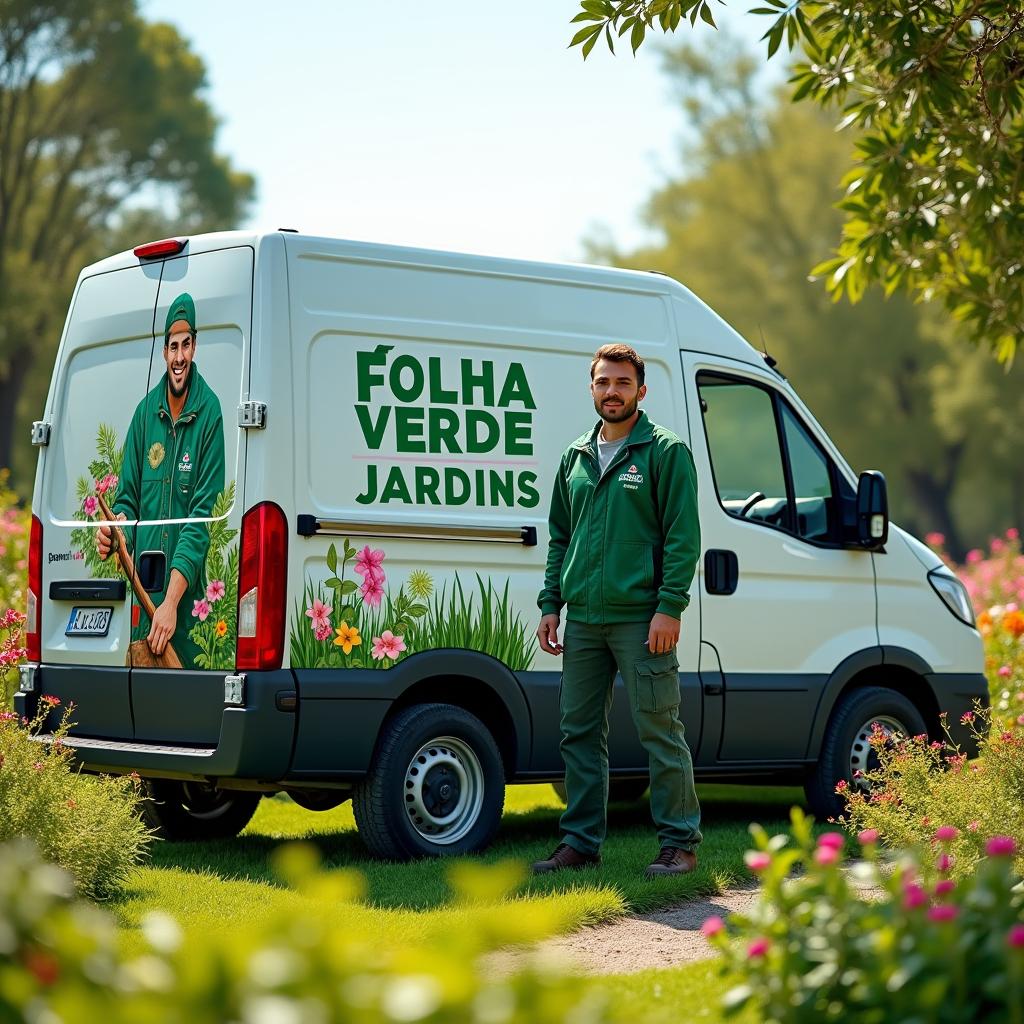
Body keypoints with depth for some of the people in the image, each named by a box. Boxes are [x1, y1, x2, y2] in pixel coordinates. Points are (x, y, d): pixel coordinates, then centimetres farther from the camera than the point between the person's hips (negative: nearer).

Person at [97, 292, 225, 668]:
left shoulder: (209, 412, -6)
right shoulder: (146, 411, 8)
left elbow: (204, 515, -11)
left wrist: (173, 599, -18)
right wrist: (112, 530, -9)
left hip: (188, 602, -4)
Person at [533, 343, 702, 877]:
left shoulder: (666, 452, -2)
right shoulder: (575, 457, 16)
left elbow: (683, 538, -8)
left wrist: (669, 608, -15)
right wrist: (550, 604, 12)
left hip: (640, 620, -6)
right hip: (583, 620, 6)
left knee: (660, 732, -3)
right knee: (579, 732, 9)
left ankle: (679, 843, 5)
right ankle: (580, 842, 18)